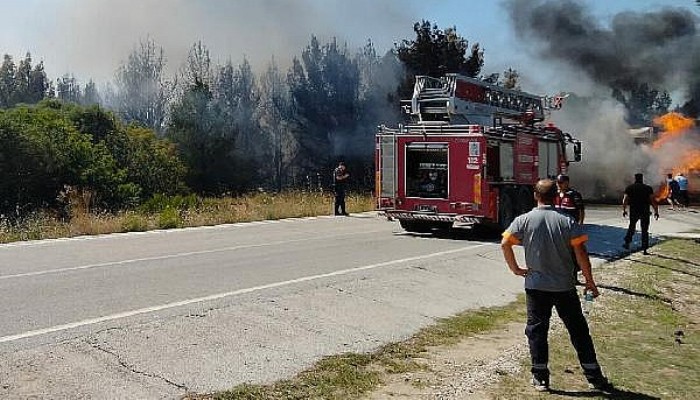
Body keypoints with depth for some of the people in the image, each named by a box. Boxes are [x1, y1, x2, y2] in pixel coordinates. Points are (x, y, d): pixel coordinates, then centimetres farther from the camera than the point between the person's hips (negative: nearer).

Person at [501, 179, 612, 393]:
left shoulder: (524, 220, -5)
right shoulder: (566, 221, -5)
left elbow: (505, 244, -12)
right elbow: (580, 252, -9)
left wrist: (515, 269, 0)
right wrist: (590, 281, 0)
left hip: (536, 286, 0)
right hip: (565, 287, 1)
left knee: (537, 330, 10)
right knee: (578, 330, 11)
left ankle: (540, 378, 14)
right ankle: (595, 377, 20)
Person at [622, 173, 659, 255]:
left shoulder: (629, 188, 5)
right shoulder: (648, 188, 3)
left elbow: (625, 200, -3)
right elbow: (653, 200, -4)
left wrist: (624, 210, 4)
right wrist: (656, 211, -1)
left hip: (633, 211, 1)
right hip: (645, 211, -1)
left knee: (631, 227, 20)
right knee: (645, 230, 5)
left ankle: (627, 243, 12)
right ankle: (644, 249, 5)